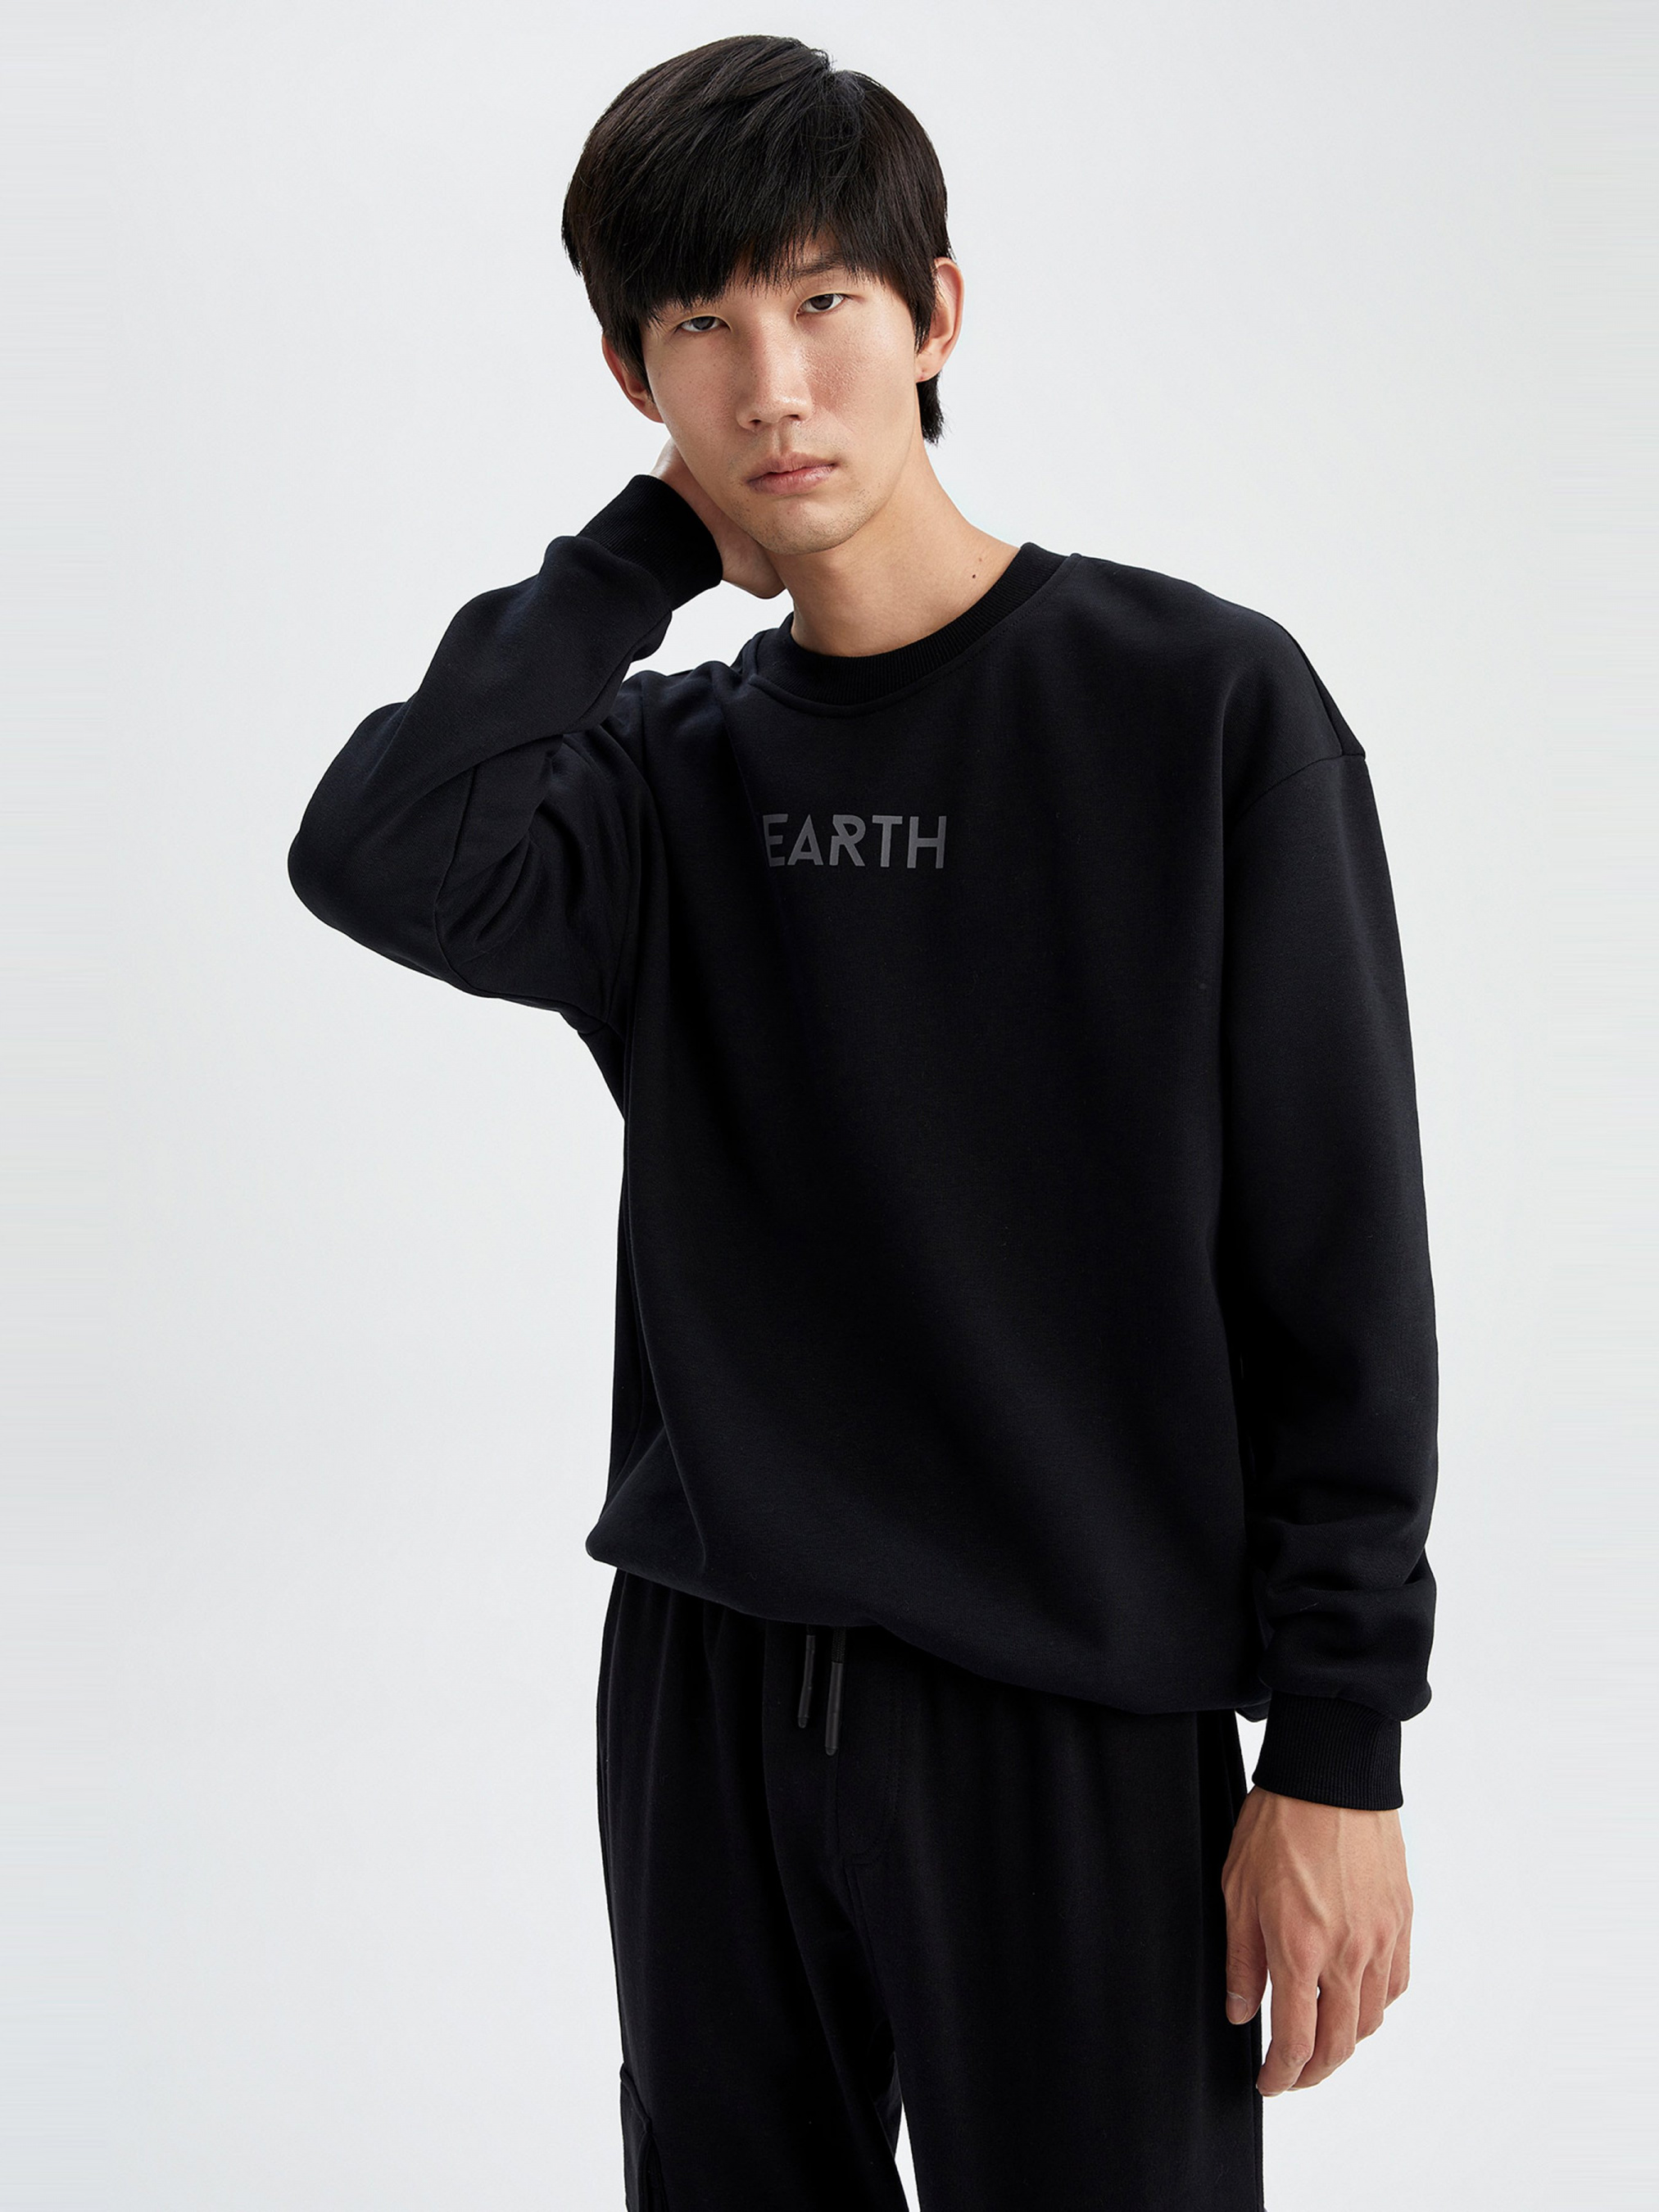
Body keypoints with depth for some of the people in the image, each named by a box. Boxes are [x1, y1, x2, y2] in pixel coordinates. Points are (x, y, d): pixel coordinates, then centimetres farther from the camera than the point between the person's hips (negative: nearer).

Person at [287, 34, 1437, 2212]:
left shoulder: (1203, 708, -6)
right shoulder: (673, 773, 6)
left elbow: (1339, 1262, -6)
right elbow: (380, 862, -16)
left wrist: (1338, 1751, -8)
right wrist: (656, 536, -7)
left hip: (1075, 1716, -3)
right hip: (708, 1694, 4)